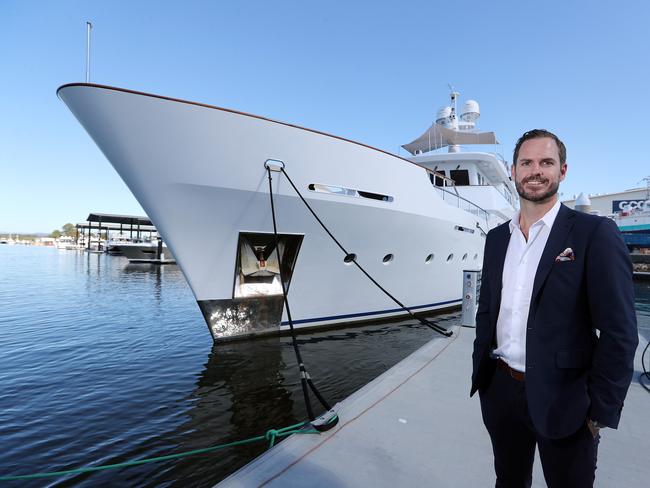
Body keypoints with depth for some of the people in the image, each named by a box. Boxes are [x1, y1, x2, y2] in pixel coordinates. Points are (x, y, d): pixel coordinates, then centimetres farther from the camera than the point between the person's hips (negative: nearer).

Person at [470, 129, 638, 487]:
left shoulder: (595, 233, -10)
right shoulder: (496, 237, 6)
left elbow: (618, 331, -11)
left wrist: (602, 411, -12)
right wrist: (480, 371, 10)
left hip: (562, 399, -4)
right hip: (500, 391, 5)